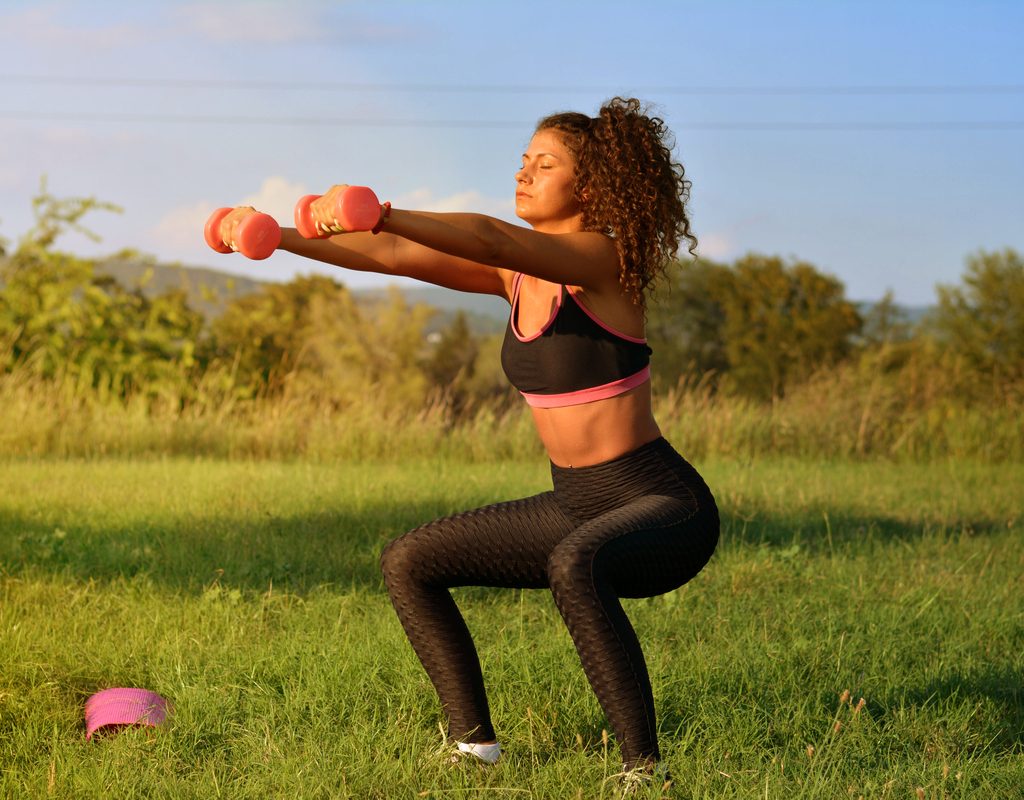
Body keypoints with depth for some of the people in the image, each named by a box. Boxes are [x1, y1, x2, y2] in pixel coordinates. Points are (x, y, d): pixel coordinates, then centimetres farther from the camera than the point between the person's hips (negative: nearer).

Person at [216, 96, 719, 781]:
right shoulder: (517, 272, 7)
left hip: (664, 506, -9)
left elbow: (489, 238, -33)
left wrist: (372, 213, -45)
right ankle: (476, 745, 12)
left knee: (573, 565, -41)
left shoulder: (604, 260, -16)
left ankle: (645, 771, -33)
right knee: (410, 563, 8)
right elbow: (396, 256, 2)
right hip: (575, 506, 9)